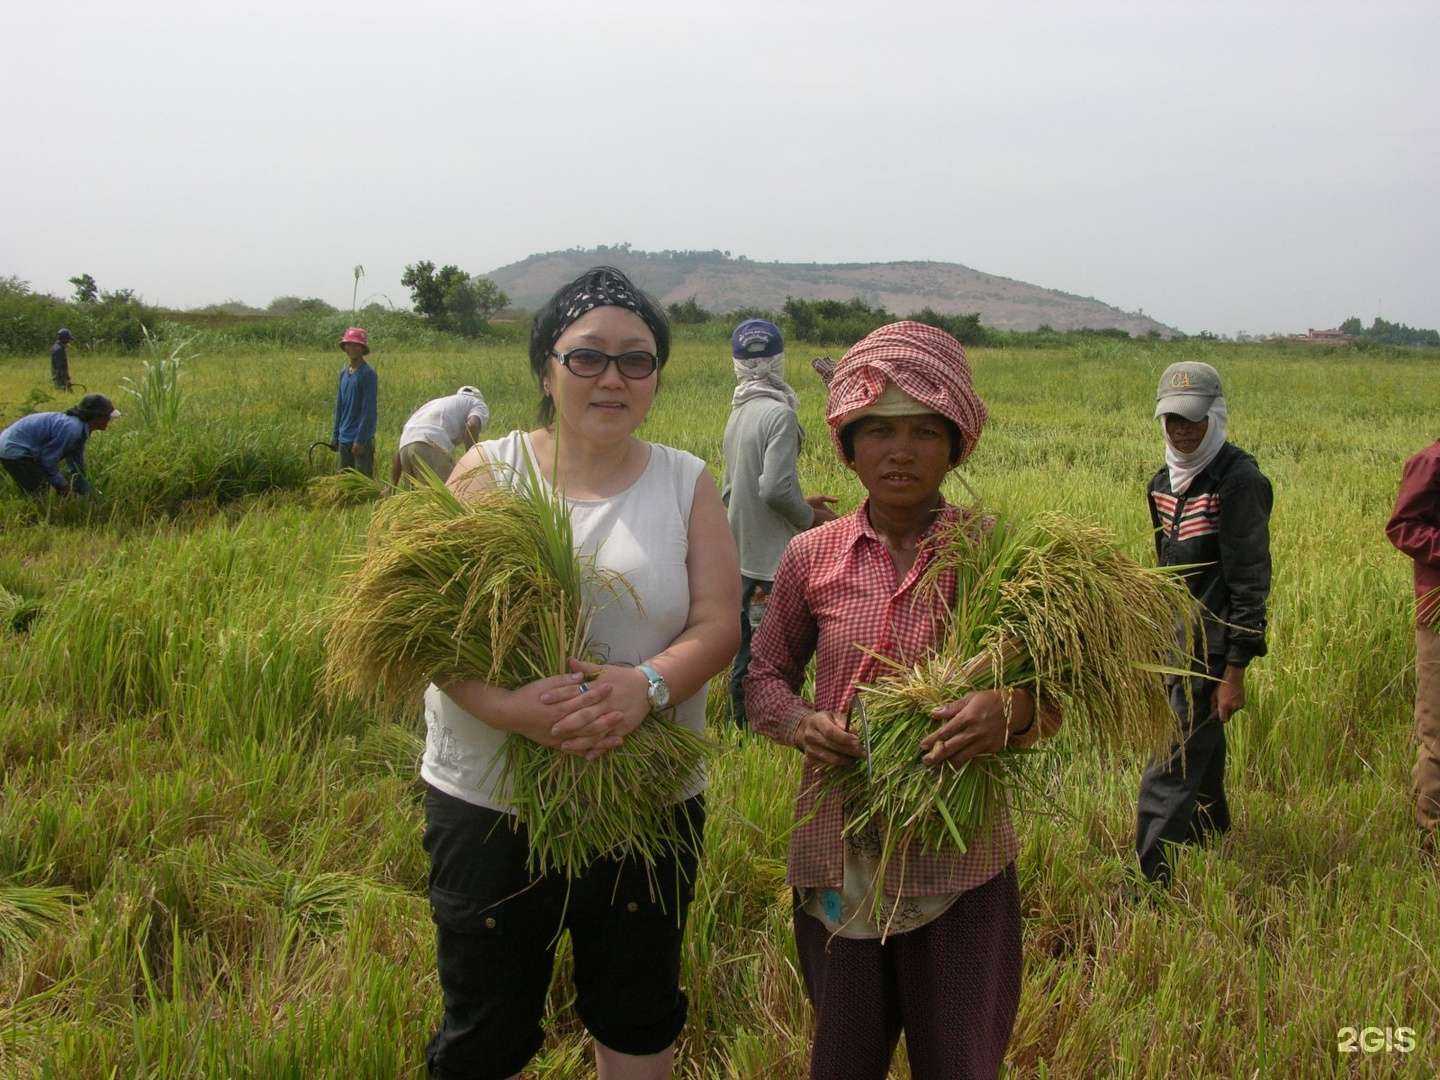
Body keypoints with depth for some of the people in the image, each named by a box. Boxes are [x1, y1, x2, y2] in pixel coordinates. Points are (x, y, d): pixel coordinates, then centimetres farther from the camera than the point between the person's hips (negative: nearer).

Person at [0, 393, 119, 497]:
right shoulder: (71, 428, -28)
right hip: (14, 451, -10)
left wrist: (85, 493, 16)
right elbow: (48, 460, -23)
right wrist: (64, 487, -12)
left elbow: (77, 464, 13)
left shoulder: (81, 428, 3)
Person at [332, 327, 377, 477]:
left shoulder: (368, 373, -10)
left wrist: (360, 440, -17)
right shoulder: (344, 372, 12)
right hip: (344, 439, 7)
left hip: (362, 439, -7)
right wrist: (335, 435, 14)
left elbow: (369, 410, -14)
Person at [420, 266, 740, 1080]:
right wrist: (507, 707, -27)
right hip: (490, 798, -1)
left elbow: (719, 625, -5)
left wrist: (647, 685, -26)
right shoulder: (487, 472, -1)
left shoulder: (687, 484, 3)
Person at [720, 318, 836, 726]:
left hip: (741, 551, 8)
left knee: (746, 646, 17)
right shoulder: (779, 414, -17)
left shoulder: (738, 414, 9)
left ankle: (742, 720, 27)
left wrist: (800, 502, 17)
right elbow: (775, 489, -24)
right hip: (773, 555, -8)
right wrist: (809, 516, -5)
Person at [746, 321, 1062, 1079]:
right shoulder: (813, 555, -2)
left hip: (961, 866, -1)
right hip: (838, 859, 2)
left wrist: (1012, 711, -25)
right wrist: (799, 722, -13)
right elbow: (765, 673, 9)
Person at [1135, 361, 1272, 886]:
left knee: (1168, 771, -9)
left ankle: (1149, 879, -4)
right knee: (1199, 746, 24)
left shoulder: (1239, 481, -14)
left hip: (1211, 650, -8)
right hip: (1173, 643, 8)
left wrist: (1235, 671, -18)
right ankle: (1210, 826, 44)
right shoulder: (1165, 483, 11)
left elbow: (1251, 582, -17)